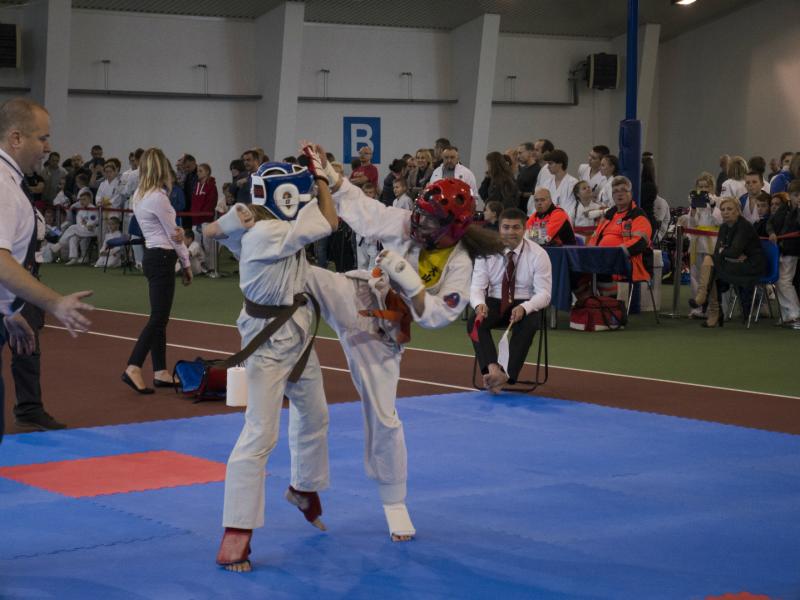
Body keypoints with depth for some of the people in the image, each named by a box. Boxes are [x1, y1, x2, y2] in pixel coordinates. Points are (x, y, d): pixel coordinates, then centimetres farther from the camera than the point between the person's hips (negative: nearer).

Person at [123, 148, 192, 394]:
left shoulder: (139, 195, 10)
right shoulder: (158, 198, -17)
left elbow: (171, 231, 5)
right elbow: (173, 235, -10)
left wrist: (177, 232, -16)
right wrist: (186, 263, 0)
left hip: (152, 256, 9)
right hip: (162, 258, -9)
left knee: (160, 317, 12)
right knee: (158, 317, -8)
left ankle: (160, 372, 16)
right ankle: (133, 369, -13)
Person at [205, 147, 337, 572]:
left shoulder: (257, 225, -1)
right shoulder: (268, 235, -27)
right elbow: (329, 222, -18)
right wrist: (320, 175, -6)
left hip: (296, 335, 10)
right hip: (269, 341, -10)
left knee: (313, 416, 26)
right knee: (260, 434, -13)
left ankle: (304, 488, 50)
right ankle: (236, 534, -12)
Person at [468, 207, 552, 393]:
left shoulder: (538, 254, -10)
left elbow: (544, 293, -12)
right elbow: (477, 286, -6)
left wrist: (524, 308, -33)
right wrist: (479, 304, -31)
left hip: (526, 305, -2)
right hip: (494, 303, 2)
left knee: (528, 326, -37)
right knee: (475, 322, -30)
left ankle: (506, 375, -44)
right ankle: (492, 368, -47)